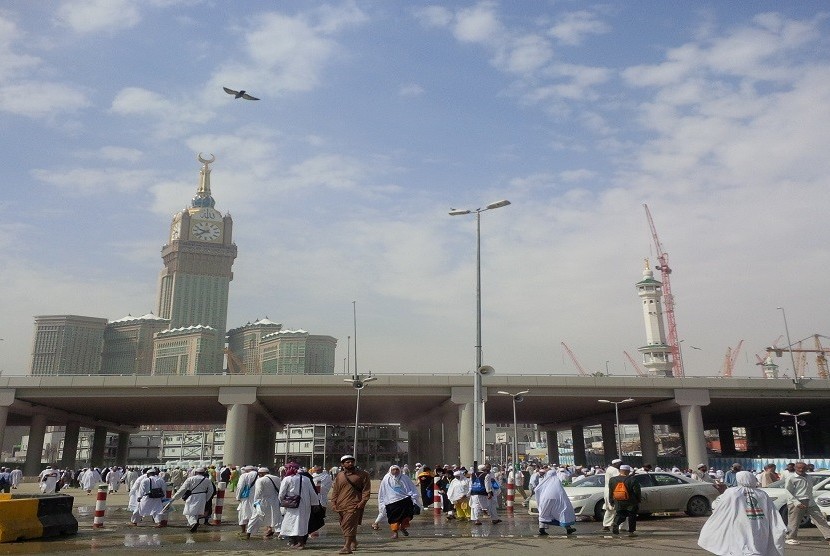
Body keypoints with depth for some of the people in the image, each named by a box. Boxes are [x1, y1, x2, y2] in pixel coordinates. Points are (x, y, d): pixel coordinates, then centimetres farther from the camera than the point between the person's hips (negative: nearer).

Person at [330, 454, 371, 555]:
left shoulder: (363, 475, 1)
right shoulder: (339, 476, 12)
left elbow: (366, 490, -1)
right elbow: (335, 491, 15)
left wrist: (363, 501, -11)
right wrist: (334, 503, 5)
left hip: (354, 505, -5)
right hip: (341, 505, 5)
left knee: (349, 524, -15)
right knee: (344, 525, 13)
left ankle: (347, 547, -15)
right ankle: (354, 542, 32)